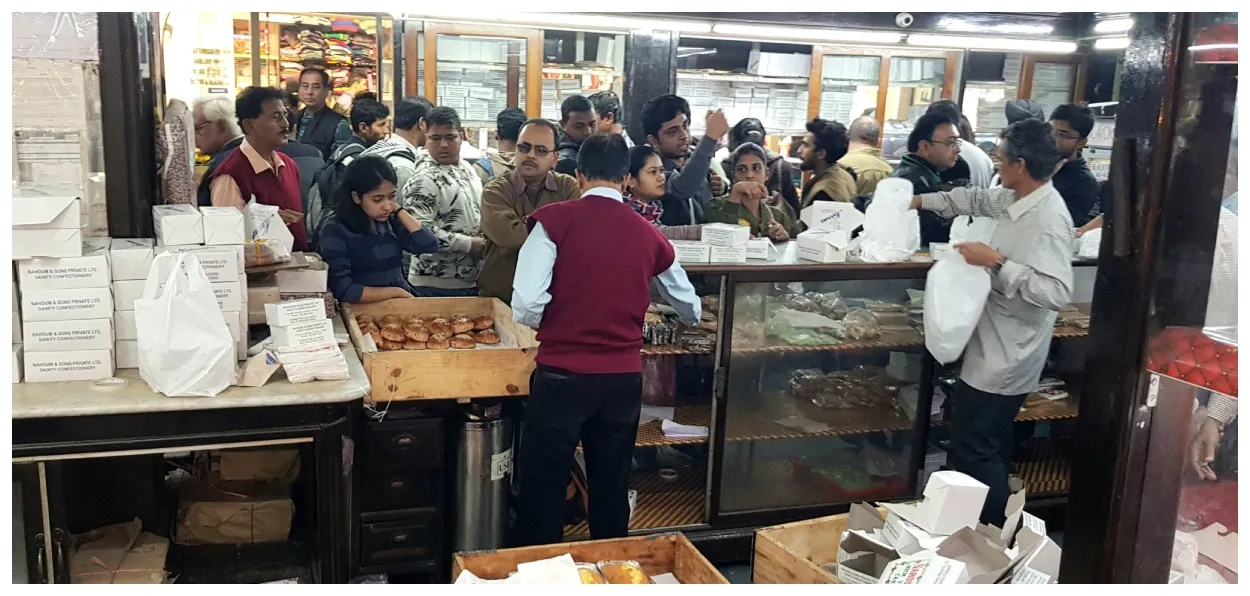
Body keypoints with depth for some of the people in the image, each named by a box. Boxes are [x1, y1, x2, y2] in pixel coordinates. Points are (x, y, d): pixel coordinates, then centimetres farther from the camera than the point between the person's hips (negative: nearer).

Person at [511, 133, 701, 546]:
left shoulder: (555, 220, -8)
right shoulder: (648, 234, 5)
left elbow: (526, 308, -16)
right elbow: (690, 309, 19)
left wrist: (555, 325, 6)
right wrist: (692, 318, 43)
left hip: (562, 374, -4)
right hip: (624, 377, 4)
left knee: (544, 489, 10)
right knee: (612, 488, 18)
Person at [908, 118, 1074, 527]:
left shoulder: (1048, 220, -24)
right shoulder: (1018, 199, 4)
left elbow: (1057, 292, -33)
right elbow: (977, 200, 25)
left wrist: (996, 261, -29)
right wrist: (921, 201, 26)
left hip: (1007, 357, -10)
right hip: (997, 348, 10)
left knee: (973, 449, -1)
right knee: (989, 446, 20)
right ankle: (993, 529, 34)